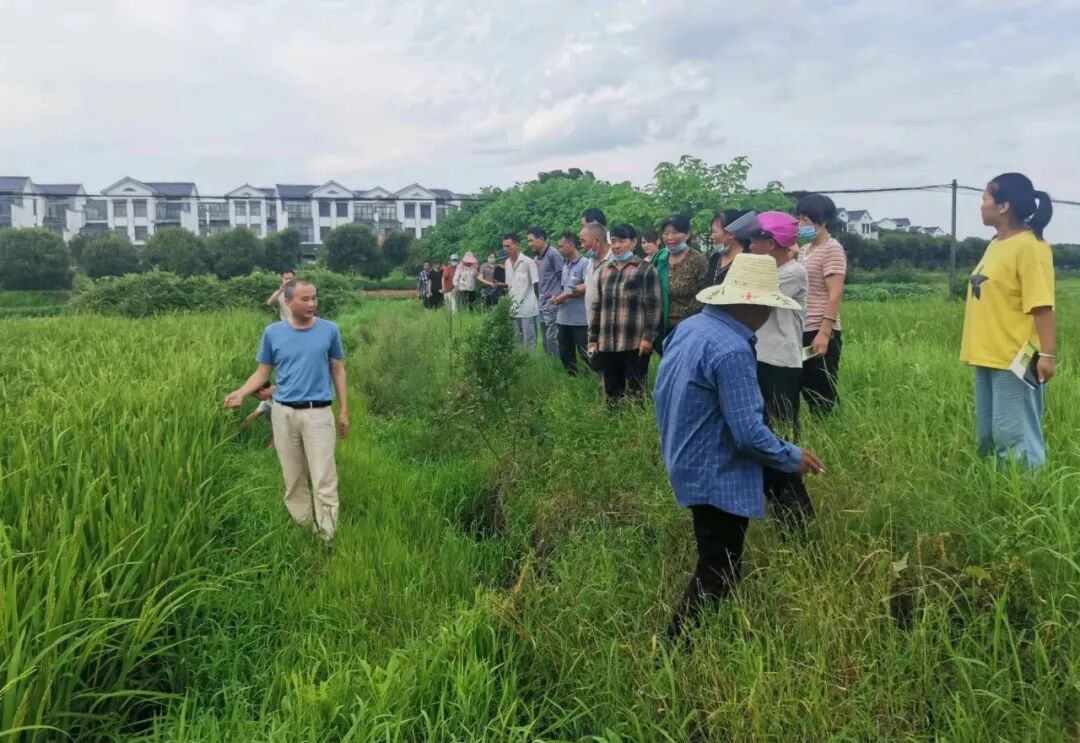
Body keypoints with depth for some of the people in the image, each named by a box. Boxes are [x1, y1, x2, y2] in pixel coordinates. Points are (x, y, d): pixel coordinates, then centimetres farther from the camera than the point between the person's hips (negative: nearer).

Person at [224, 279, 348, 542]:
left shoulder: (329, 330, -1)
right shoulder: (273, 332, 1)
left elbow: (338, 371, 6)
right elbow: (263, 372, 7)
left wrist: (344, 411, 4)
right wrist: (241, 392, -11)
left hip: (318, 413, -2)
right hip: (284, 413, 2)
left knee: (324, 480, -5)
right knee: (293, 479, 11)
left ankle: (328, 538, 2)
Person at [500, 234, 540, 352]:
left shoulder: (528, 262, -11)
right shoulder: (507, 263, 9)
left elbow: (536, 284, -7)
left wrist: (537, 304, -7)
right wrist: (501, 285, 2)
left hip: (528, 308, -7)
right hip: (515, 308, 7)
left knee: (529, 340, -3)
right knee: (519, 340, 13)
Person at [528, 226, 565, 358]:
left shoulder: (553, 254, -10)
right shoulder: (537, 258, 16)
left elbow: (563, 276, -12)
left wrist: (558, 296, -14)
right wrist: (540, 297, 12)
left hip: (553, 304, -9)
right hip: (543, 305, 9)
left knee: (552, 339, -10)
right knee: (546, 341, 12)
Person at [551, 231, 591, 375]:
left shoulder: (585, 263, -10)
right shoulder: (565, 265, 15)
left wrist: (566, 295, -14)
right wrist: (559, 296, 2)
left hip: (580, 318, -8)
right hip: (564, 317, 8)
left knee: (586, 354, -5)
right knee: (565, 354, 13)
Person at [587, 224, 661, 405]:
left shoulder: (646, 270, 0)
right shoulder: (604, 271, 17)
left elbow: (653, 306, -5)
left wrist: (649, 336, -13)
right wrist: (593, 338, 13)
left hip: (635, 344, -5)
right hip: (606, 345, 5)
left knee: (634, 393, -1)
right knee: (611, 393, 11)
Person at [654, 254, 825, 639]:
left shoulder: (689, 326, 2)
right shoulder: (732, 350, -27)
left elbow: (662, 393, 13)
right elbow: (749, 432, -27)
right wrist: (793, 457, -10)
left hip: (688, 464, 10)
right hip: (717, 477, -10)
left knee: (712, 568, 24)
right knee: (716, 578, 4)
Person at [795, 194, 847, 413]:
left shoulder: (832, 249, -7)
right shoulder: (804, 251, 16)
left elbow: (835, 293, -15)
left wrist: (824, 332, -22)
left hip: (820, 333, -8)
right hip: (802, 331, 8)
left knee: (823, 395, -3)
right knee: (808, 392, 11)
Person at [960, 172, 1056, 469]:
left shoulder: (1029, 246, -13)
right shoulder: (996, 244, 13)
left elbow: (1042, 306, -19)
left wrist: (1046, 354, -23)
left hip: (1014, 360, -9)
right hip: (988, 357, 9)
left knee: (1013, 436, -6)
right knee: (987, 435, 16)